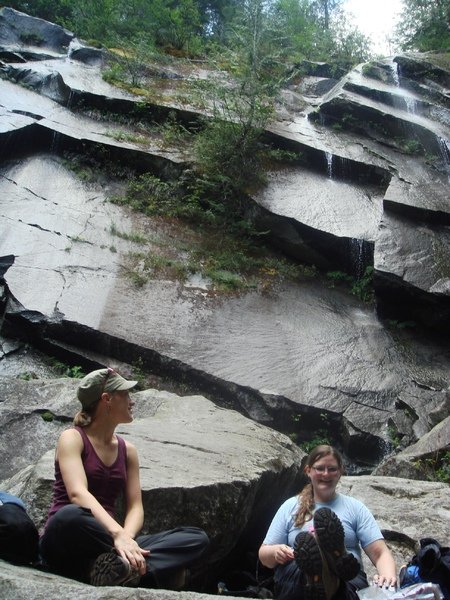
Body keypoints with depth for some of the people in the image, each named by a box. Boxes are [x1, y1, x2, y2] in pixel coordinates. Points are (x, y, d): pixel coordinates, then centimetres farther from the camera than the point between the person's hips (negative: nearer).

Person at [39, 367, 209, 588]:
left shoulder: (127, 450, 14)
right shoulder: (72, 438, -2)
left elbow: (135, 506, 4)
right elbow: (77, 493, -20)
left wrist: (126, 536, -20)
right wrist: (118, 534, -35)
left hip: (103, 544, 6)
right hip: (67, 547, -5)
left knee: (197, 538, -14)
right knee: (71, 515, -42)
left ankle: (119, 567, -34)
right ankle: (132, 566, -30)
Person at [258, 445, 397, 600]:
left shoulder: (355, 508, 15)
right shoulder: (290, 507, 14)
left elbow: (381, 554, 6)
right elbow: (264, 556, 13)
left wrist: (388, 575, -18)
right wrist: (276, 552, -12)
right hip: (296, 584, 0)